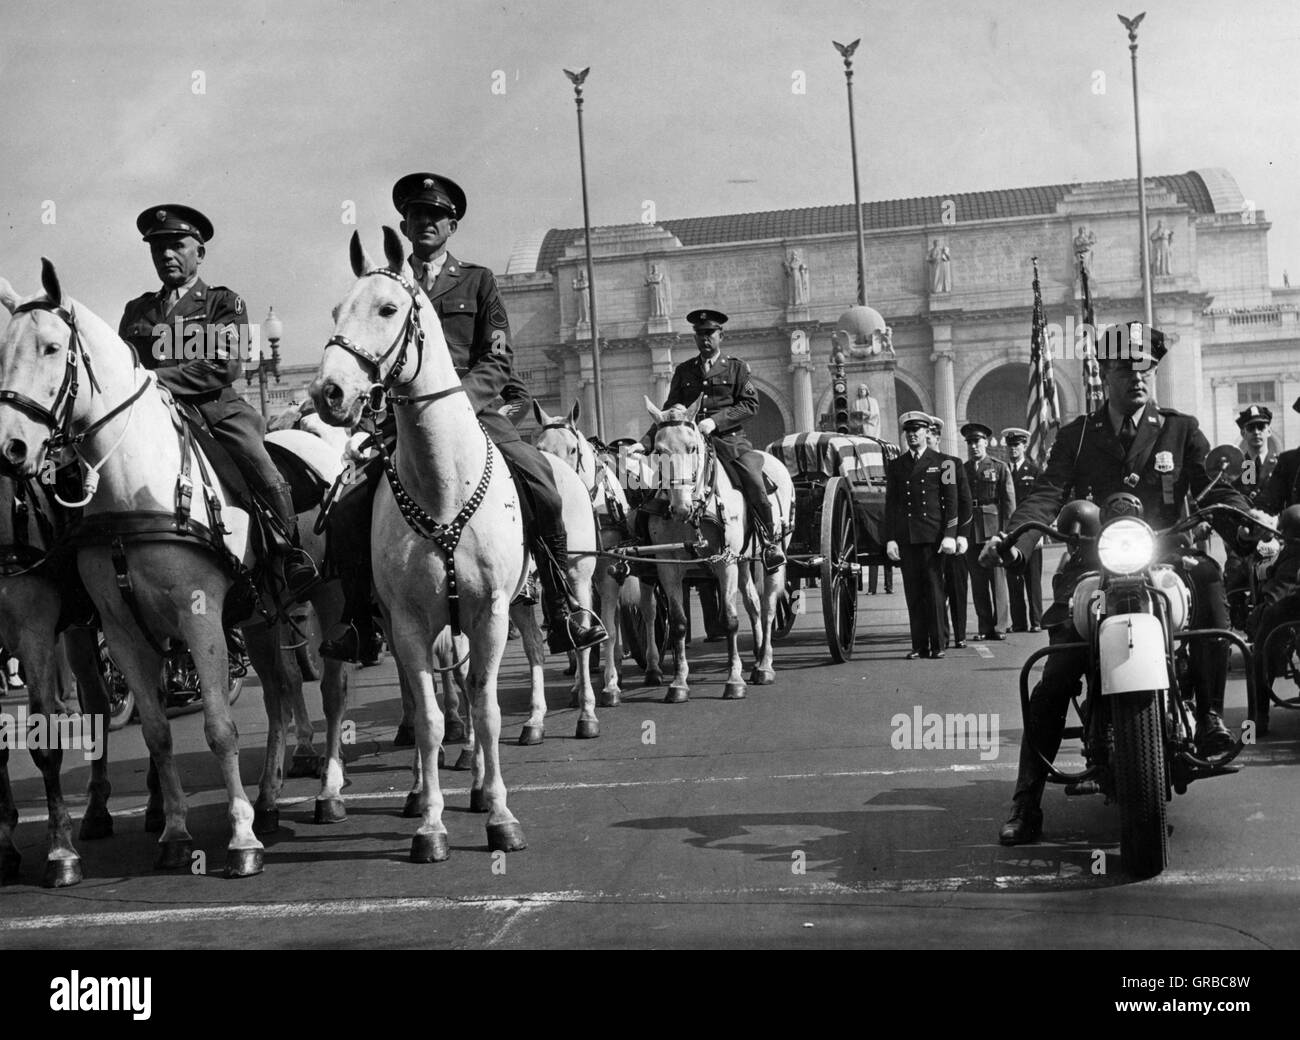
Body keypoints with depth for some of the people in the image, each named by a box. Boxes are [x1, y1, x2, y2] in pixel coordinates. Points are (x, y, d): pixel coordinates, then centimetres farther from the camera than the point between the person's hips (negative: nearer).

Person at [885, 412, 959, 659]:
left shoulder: (942, 463, 6)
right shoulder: (895, 466, 13)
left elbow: (951, 502, 2)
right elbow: (890, 504, 11)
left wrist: (949, 535, -7)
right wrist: (890, 539, 3)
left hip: (932, 535, -2)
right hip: (905, 537, 2)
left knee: (934, 591, -3)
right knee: (913, 593, 3)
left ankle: (937, 645, 1)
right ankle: (919, 645, 7)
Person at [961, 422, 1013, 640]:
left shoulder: (1000, 468, 5)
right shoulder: (961, 470, 13)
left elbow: (1008, 501, 1)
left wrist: (1006, 531, -7)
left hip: (994, 530, -3)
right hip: (970, 532, 3)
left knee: (998, 579, -2)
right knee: (977, 583, 3)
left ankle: (999, 626, 2)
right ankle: (984, 627, 8)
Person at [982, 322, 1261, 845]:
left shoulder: (1181, 430, 14)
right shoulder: (1077, 435, 13)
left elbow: (1217, 489, 3)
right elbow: (1048, 494, -2)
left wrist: (1249, 531, -19)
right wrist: (1013, 541, -23)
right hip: (1092, 567, 0)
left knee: (1208, 578, -35)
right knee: (1052, 683, -14)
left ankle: (1210, 716, -29)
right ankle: (1026, 806, -6)